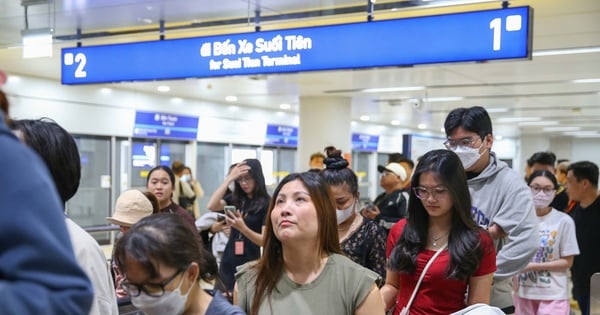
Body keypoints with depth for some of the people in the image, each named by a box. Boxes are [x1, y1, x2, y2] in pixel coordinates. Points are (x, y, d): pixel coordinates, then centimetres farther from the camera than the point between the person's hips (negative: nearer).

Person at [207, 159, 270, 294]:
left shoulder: (266, 204, -9)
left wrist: (242, 227, -31)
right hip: (228, 261, 4)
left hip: (250, 263, -4)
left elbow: (265, 240, -15)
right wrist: (229, 178, -15)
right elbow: (212, 206, -13)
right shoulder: (234, 198, 5)